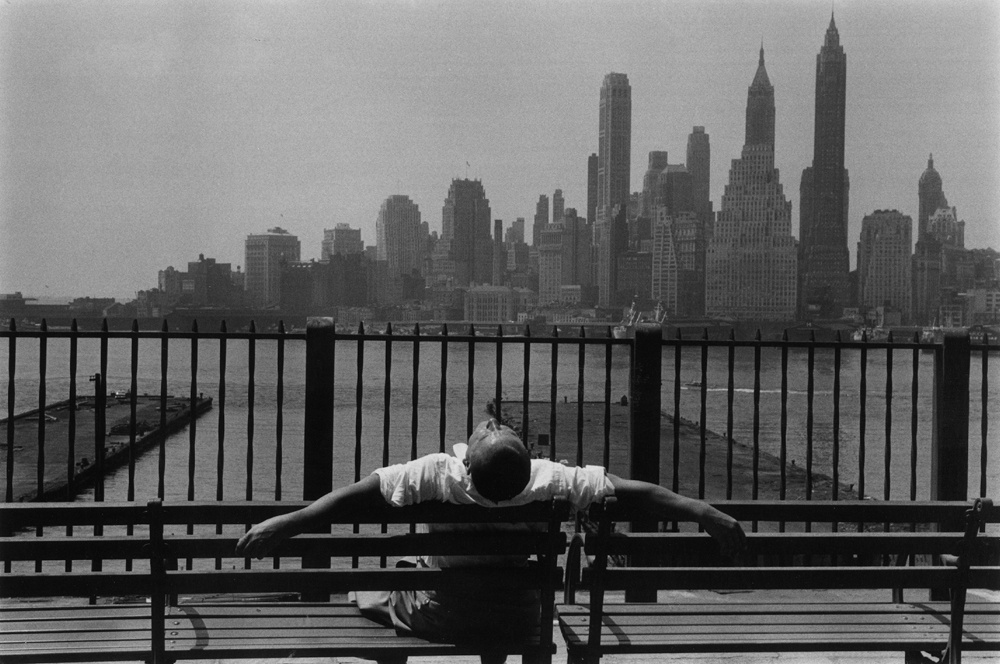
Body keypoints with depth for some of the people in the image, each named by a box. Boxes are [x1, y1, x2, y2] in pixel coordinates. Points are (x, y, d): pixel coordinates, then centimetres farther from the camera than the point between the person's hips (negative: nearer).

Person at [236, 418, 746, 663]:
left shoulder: (434, 475, -31)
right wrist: (706, 513, -17)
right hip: (515, 618, 2)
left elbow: (359, 494, -29)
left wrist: (284, 524, -23)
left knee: (366, 594, 26)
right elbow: (632, 494, -25)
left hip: (433, 614, -1)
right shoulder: (549, 481, -27)